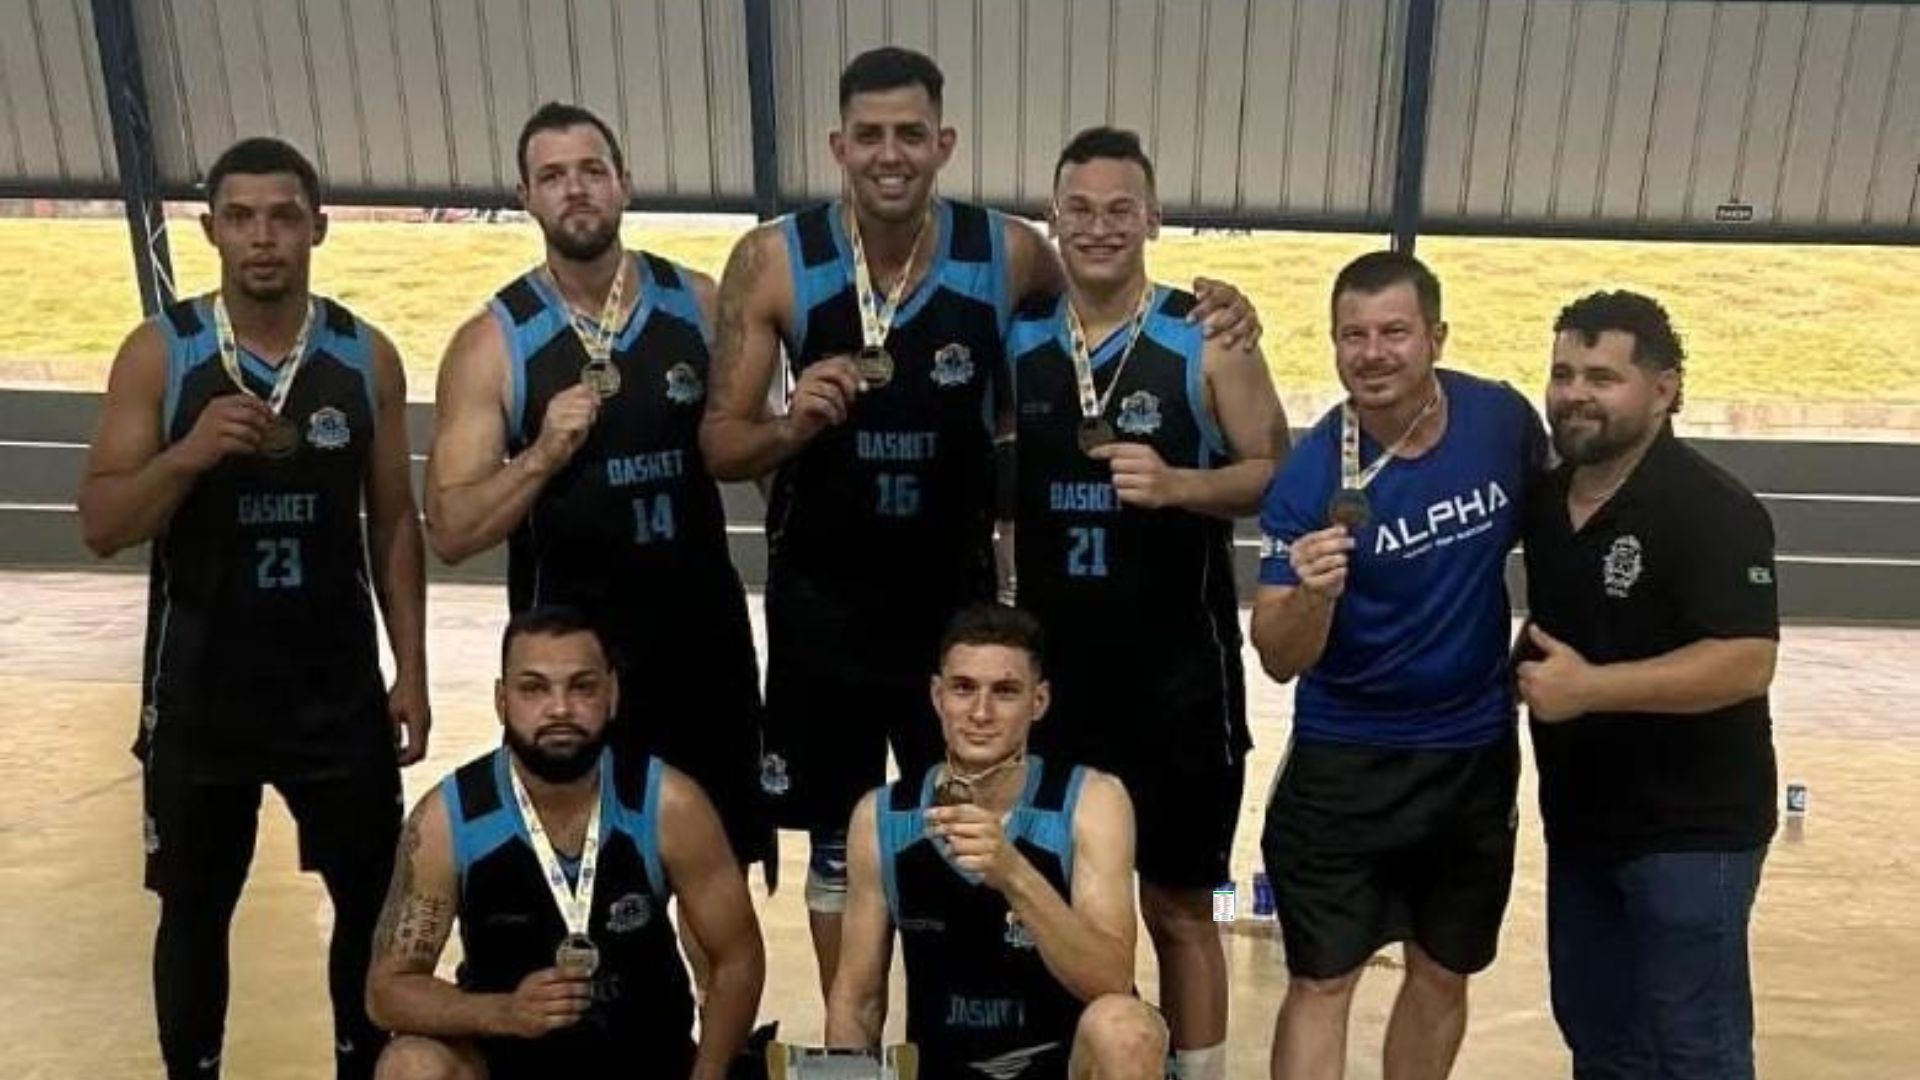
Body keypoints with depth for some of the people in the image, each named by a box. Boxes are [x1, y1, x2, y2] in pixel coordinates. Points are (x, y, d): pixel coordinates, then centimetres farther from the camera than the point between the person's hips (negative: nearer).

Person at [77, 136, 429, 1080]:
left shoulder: (367, 357, -1)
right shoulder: (158, 353, -6)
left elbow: (395, 523, 3)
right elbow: (100, 527, -8)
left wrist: (411, 671, 0)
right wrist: (190, 453, -26)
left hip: (338, 686, 1)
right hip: (199, 690, -1)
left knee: (374, 900, 11)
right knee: (195, 910, 14)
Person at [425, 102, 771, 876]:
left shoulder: (701, 305, -2)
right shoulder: (491, 342, -8)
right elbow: (450, 533, -11)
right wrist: (543, 456, -25)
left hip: (704, 635, 2)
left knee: (723, 860, 17)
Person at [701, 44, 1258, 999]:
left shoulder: (1008, 253, -10)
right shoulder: (772, 261, -12)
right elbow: (719, 448, -9)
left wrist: (1207, 315, -10)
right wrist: (791, 428, -32)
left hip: (956, 595, 1)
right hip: (822, 602, 0)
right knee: (837, 844, 16)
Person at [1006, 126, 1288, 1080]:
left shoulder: (1208, 342, -7)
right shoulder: (1014, 339, 3)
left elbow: (1279, 477, -5)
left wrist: (1178, 484, -22)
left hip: (1178, 674, -3)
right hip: (1050, 668, 3)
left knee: (1179, 908, 10)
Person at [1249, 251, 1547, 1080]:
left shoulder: (1504, 420, -9)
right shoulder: (1310, 474, -18)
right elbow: (1280, 661, -20)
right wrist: (1311, 595, -40)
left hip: (1476, 754, 4)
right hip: (1344, 761, -3)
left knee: (1442, 976, 19)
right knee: (1321, 983, 2)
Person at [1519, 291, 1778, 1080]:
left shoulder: (1712, 510, -18)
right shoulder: (1547, 497, 6)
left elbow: (1746, 661, -26)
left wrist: (1590, 686, -29)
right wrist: (1528, 672, 4)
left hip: (1689, 831, -7)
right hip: (1580, 821, 8)